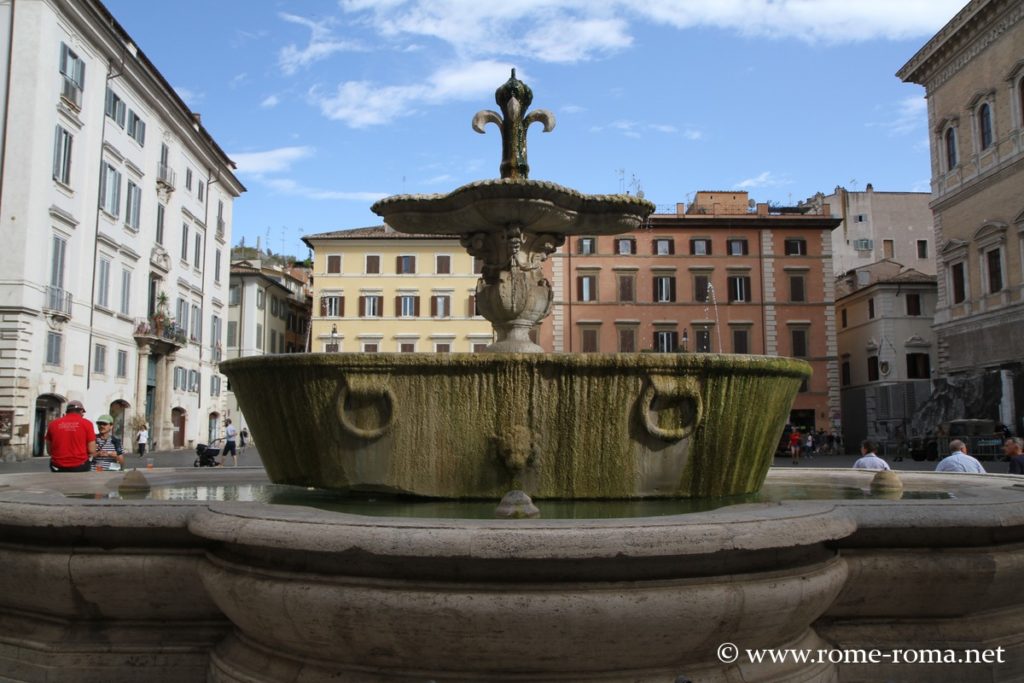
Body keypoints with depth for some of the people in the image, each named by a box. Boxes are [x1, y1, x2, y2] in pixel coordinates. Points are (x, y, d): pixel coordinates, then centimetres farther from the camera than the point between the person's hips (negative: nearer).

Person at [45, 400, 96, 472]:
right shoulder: (86, 424, -5)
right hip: (79, 466, -3)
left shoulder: (53, 424, 4)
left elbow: (49, 450, 11)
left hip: (58, 467, 3)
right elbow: (92, 450, -6)